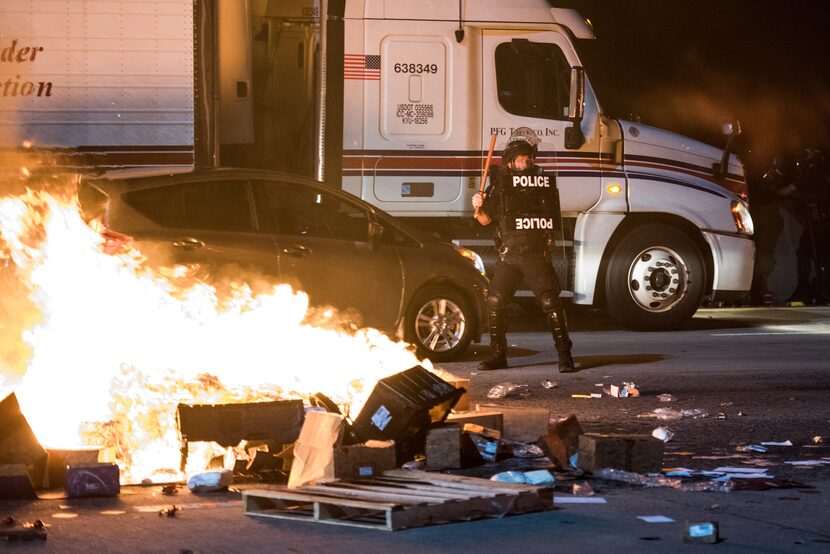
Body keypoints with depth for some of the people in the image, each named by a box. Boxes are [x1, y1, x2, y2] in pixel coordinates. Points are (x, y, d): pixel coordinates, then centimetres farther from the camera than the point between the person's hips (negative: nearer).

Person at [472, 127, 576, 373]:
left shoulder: (544, 180, 4)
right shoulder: (501, 182, 8)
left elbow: (553, 220, 13)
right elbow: (486, 219, 10)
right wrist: (478, 207, -7)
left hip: (536, 253, -3)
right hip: (508, 255, 3)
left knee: (550, 301, -12)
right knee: (495, 302, 1)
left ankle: (564, 355, -9)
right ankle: (498, 355, 14)